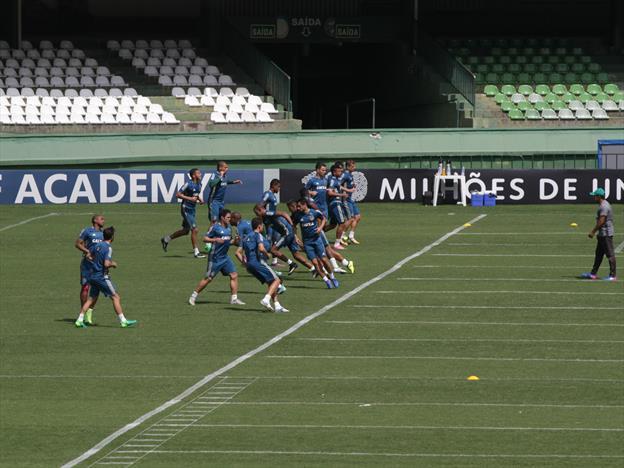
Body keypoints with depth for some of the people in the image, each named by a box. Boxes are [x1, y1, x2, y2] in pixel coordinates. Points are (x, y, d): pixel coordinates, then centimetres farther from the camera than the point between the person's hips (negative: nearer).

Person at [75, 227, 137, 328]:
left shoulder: (97, 245, 7)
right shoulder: (108, 248, -16)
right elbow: (106, 264, -25)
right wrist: (113, 264, -5)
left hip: (92, 275, 7)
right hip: (102, 277, -7)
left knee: (91, 298, 13)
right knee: (116, 298, -1)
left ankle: (79, 320, 7)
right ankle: (123, 321, -2)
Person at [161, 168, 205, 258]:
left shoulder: (199, 184, 7)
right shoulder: (188, 184, -18)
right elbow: (178, 194, -17)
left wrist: (200, 200, 3)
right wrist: (190, 198, -25)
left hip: (192, 210, 9)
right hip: (186, 209, -9)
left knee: (186, 231, 16)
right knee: (194, 230, -11)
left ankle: (166, 239, 34)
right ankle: (196, 252, -3)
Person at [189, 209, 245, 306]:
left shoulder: (229, 228, 10)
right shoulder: (215, 227, -11)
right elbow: (205, 238, -10)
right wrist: (215, 240, -26)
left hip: (224, 257, 7)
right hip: (215, 257, -7)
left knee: (234, 275, -2)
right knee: (208, 278, -2)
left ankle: (234, 299, 4)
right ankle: (193, 296, 11)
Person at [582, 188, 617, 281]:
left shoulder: (604, 206, -18)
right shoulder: (603, 205, 15)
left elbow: (601, 221, -23)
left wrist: (593, 231, -17)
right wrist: (594, 231, 22)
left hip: (606, 234, -11)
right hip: (602, 234, 11)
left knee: (610, 254, -7)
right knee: (599, 254, 15)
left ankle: (613, 275, -5)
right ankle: (593, 274, 22)